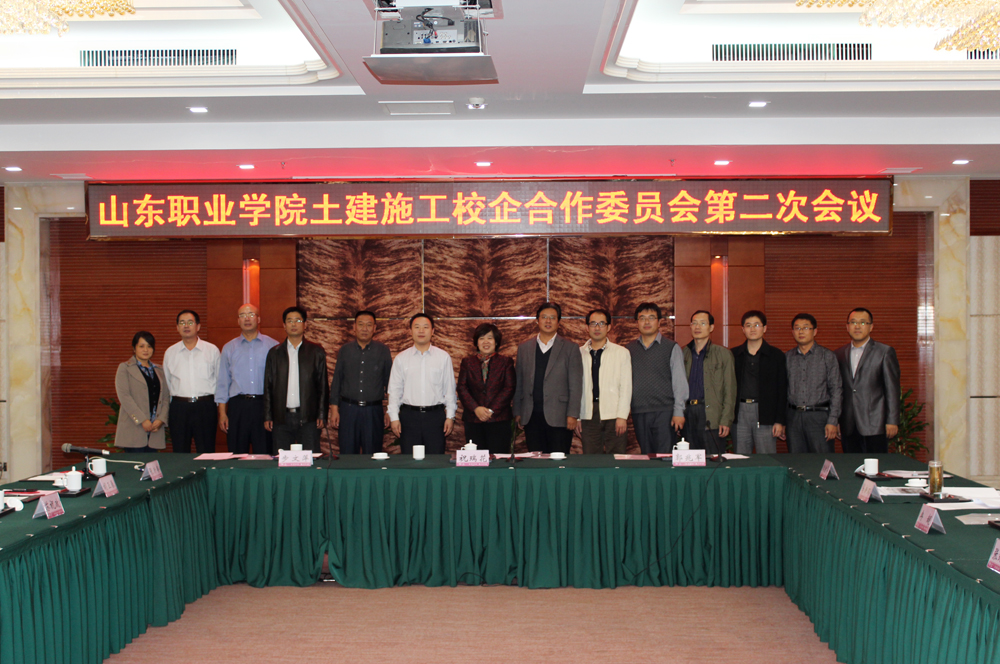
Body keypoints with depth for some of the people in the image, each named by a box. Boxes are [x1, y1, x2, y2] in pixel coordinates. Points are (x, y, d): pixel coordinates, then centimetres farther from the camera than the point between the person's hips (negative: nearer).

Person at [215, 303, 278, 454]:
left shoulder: (272, 346, 6)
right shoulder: (229, 348, 13)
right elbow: (223, 382, 13)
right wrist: (222, 412, 4)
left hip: (263, 404, -2)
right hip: (237, 406, 2)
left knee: (264, 455, -2)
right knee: (236, 456, 3)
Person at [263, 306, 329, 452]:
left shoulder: (316, 352, 7)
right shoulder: (274, 353, 11)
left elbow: (323, 385, 5)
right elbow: (268, 386, 10)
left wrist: (322, 415, -2)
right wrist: (267, 417, 3)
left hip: (308, 418, -1)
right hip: (281, 418, 1)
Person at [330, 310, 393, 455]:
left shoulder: (383, 351, 4)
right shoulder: (345, 350, 8)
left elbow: (389, 382, 7)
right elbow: (336, 380, 10)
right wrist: (334, 408, 4)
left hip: (373, 410, -1)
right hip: (348, 409, 1)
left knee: (372, 456, 2)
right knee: (347, 455, 2)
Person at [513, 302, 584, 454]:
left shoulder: (570, 348, 5)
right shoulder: (524, 348, 13)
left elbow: (576, 384, 1)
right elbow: (518, 383, 13)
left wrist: (572, 414, -7)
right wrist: (517, 412, 7)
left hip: (558, 417, -2)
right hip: (531, 417, 3)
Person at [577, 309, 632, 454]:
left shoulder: (621, 353, 8)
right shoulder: (579, 353, 11)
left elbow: (626, 387, 2)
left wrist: (622, 416, -6)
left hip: (613, 415, -1)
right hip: (588, 416, 1)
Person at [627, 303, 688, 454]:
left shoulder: (672, 348, 4)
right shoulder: (629, 349, 11)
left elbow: (680, 382, 0)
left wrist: (678, 412, -7)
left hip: (664, 412, -3)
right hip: (639, 413, 3)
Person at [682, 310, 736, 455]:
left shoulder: (723, 353, 5)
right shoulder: (683, 353, 13)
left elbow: (730, 390, 1)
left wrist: (726, 420, -7)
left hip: (711, 415, -3)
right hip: (688, 414, 3)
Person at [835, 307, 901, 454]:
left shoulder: (885, 352, 1)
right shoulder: (840, 354, 13)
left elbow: (892, 389, -2)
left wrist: (892, 421, -7)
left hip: (874, 425, -4)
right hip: (848, 427, 4)